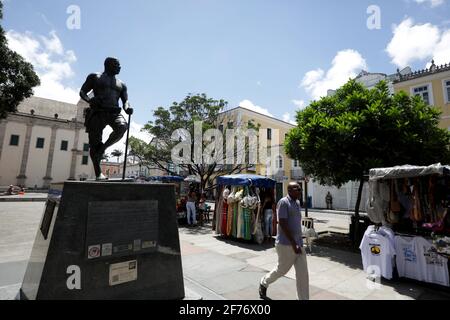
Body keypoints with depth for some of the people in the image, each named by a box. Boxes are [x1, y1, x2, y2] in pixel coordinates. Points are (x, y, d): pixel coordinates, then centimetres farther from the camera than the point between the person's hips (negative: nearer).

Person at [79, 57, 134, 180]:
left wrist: (127, 108, -9)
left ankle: (103, 147, -7)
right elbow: (82, 92, 11)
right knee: (94, 144, -6)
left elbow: (125, 101, 16)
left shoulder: (121, 84, 23)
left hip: (114, 113, 2)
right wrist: (89, 100, -13)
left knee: (122, 127, -32)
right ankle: (98, 173, 4)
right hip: (97, 112, -2)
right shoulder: (95, 77, 14)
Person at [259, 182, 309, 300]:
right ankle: (264, 283, 37)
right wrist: (294, 244, -22)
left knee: (303, 273, 7)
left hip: (298, 244, 7)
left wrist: (299, 242, 19)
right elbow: (283, 224, -21)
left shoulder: (297, 203, 10)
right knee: (282, 270, 11)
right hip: (286, 244, -7)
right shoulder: (283, 202, -16)